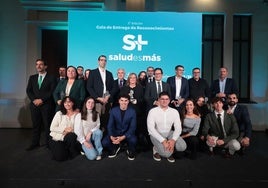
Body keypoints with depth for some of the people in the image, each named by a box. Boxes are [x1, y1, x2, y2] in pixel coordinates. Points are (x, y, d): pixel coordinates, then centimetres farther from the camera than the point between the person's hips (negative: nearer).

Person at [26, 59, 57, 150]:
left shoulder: (51, 78, 1)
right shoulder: (32, 77, 15)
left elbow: (52, 92, -7)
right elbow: (28, 90, 10)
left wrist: (42, 100, -14)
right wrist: (34, 100, -7)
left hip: (47, 105, -4)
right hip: (35, 104, 4)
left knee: (47, 125, 1)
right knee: (36, 125, 9)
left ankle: (48, 143, 10)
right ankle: (35, 143, 18)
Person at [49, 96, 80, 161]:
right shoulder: (59, 113, 2)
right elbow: (52, 128, -3)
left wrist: (68, 132, -19)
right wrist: (64, 129, -14)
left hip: (69, 139, 0)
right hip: (56, 139, 0)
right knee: (60, 157, -22)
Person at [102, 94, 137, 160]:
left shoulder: (132, 111, -10)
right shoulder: (113, 110, -5)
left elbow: (132, 127, -14)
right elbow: (110, 125, -5)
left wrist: (123, 137, -27)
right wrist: (112, 137, -24)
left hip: (127, 134, -1)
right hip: (116, 132, 2)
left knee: (133, 140, -34)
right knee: (104, 142, -23)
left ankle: (130, 151, 4)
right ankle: (115, 148, 14)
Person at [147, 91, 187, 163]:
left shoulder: (174, 111, -2)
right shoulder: (153, 111, -12)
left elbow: (178, 128, -6)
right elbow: (151, 129, -19)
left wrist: (173, 140, -25)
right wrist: (163, 141, -27)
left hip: (169, 133, 4)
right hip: (156, 134, -3)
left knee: (182, 146, -21)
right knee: (166, 153, -26)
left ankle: (170, 150, 11)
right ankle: (156, 149, 10)